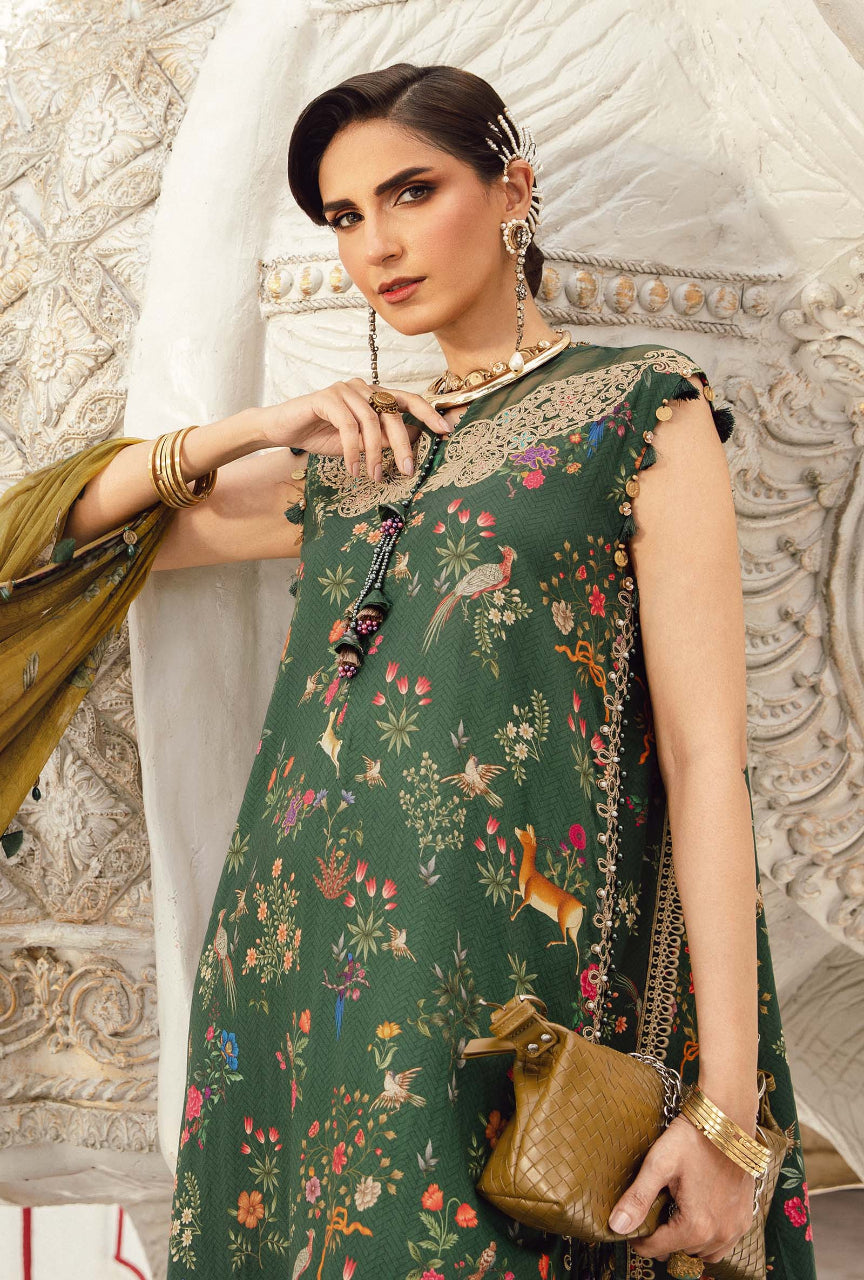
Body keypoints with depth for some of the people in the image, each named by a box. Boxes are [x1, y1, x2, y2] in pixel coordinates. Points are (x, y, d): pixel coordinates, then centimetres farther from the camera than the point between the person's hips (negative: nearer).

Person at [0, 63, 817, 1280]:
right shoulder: (355, 457, 16)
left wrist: (726, 1108, -14)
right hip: (300, 975, 5)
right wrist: (248, 429, 4)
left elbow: (706, 757, -8)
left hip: (499, 985, -5)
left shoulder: (639, 411, 0)